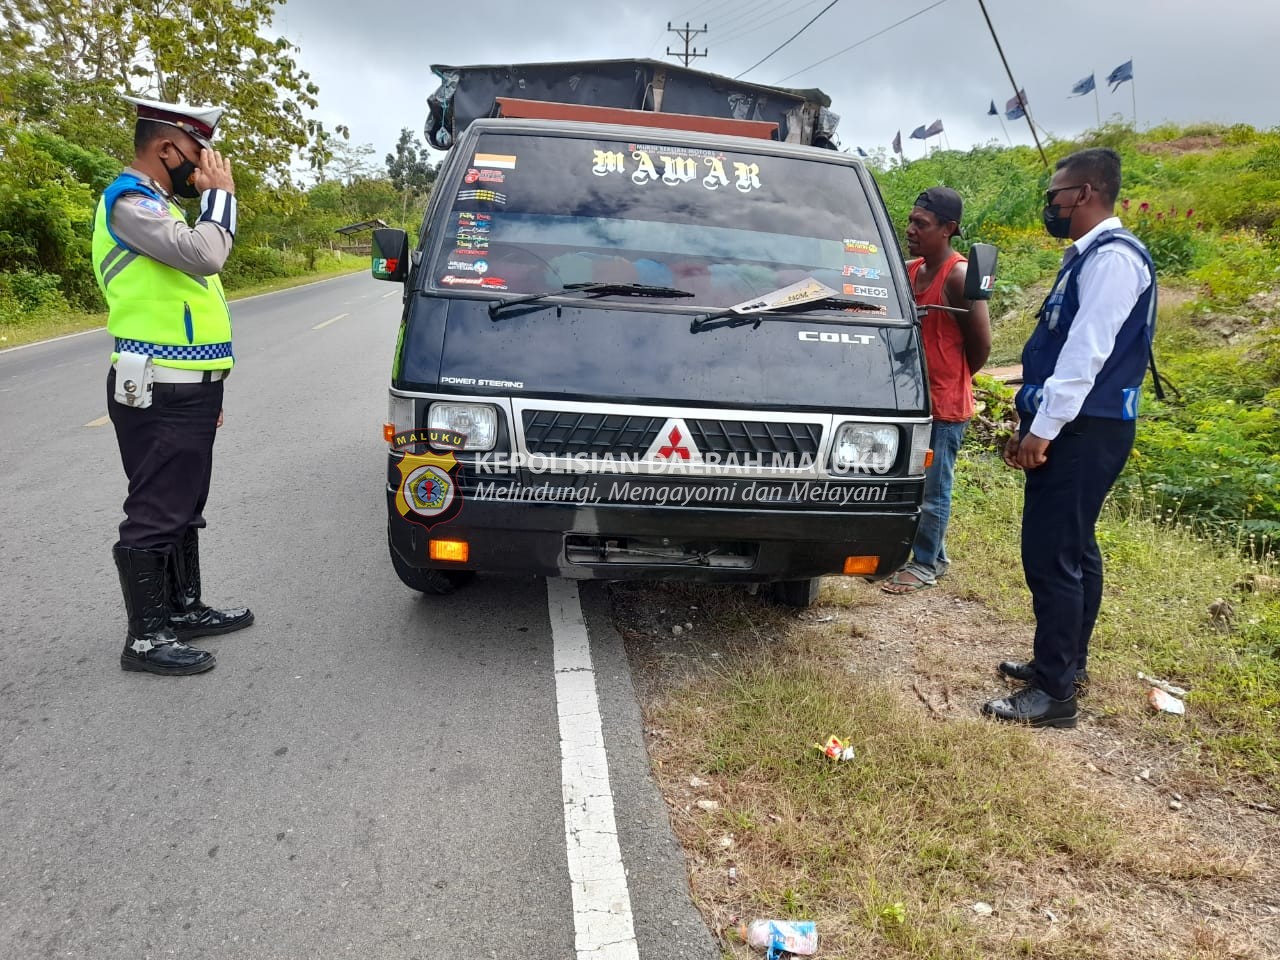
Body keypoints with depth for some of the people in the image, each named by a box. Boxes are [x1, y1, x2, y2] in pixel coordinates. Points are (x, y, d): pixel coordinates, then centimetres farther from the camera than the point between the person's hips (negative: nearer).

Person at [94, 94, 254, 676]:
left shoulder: (153, 204, 20)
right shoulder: (130, 202, -11)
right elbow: (204, 255, -27)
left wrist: (205, 388, 23)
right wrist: (219, 194, -9)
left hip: (184, 390, 10)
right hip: (160, 395, -10)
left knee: (183, 509, 17)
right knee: (155, 514, -4)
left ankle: (183, 609, 29)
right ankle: (145, 639, 4)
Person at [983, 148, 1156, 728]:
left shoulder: (1113, 256, -14)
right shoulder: (1087, 257, 18)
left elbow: (1087, 352, -22)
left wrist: (1043, 429, -21)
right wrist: (1029, 425, 18)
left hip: (1085, 432, -10)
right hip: (1073, 429, 10)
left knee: (1052, 557, -8)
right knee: (1073, 553, 16)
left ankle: (1055, 692, 0)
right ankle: (1065, 663, 28)